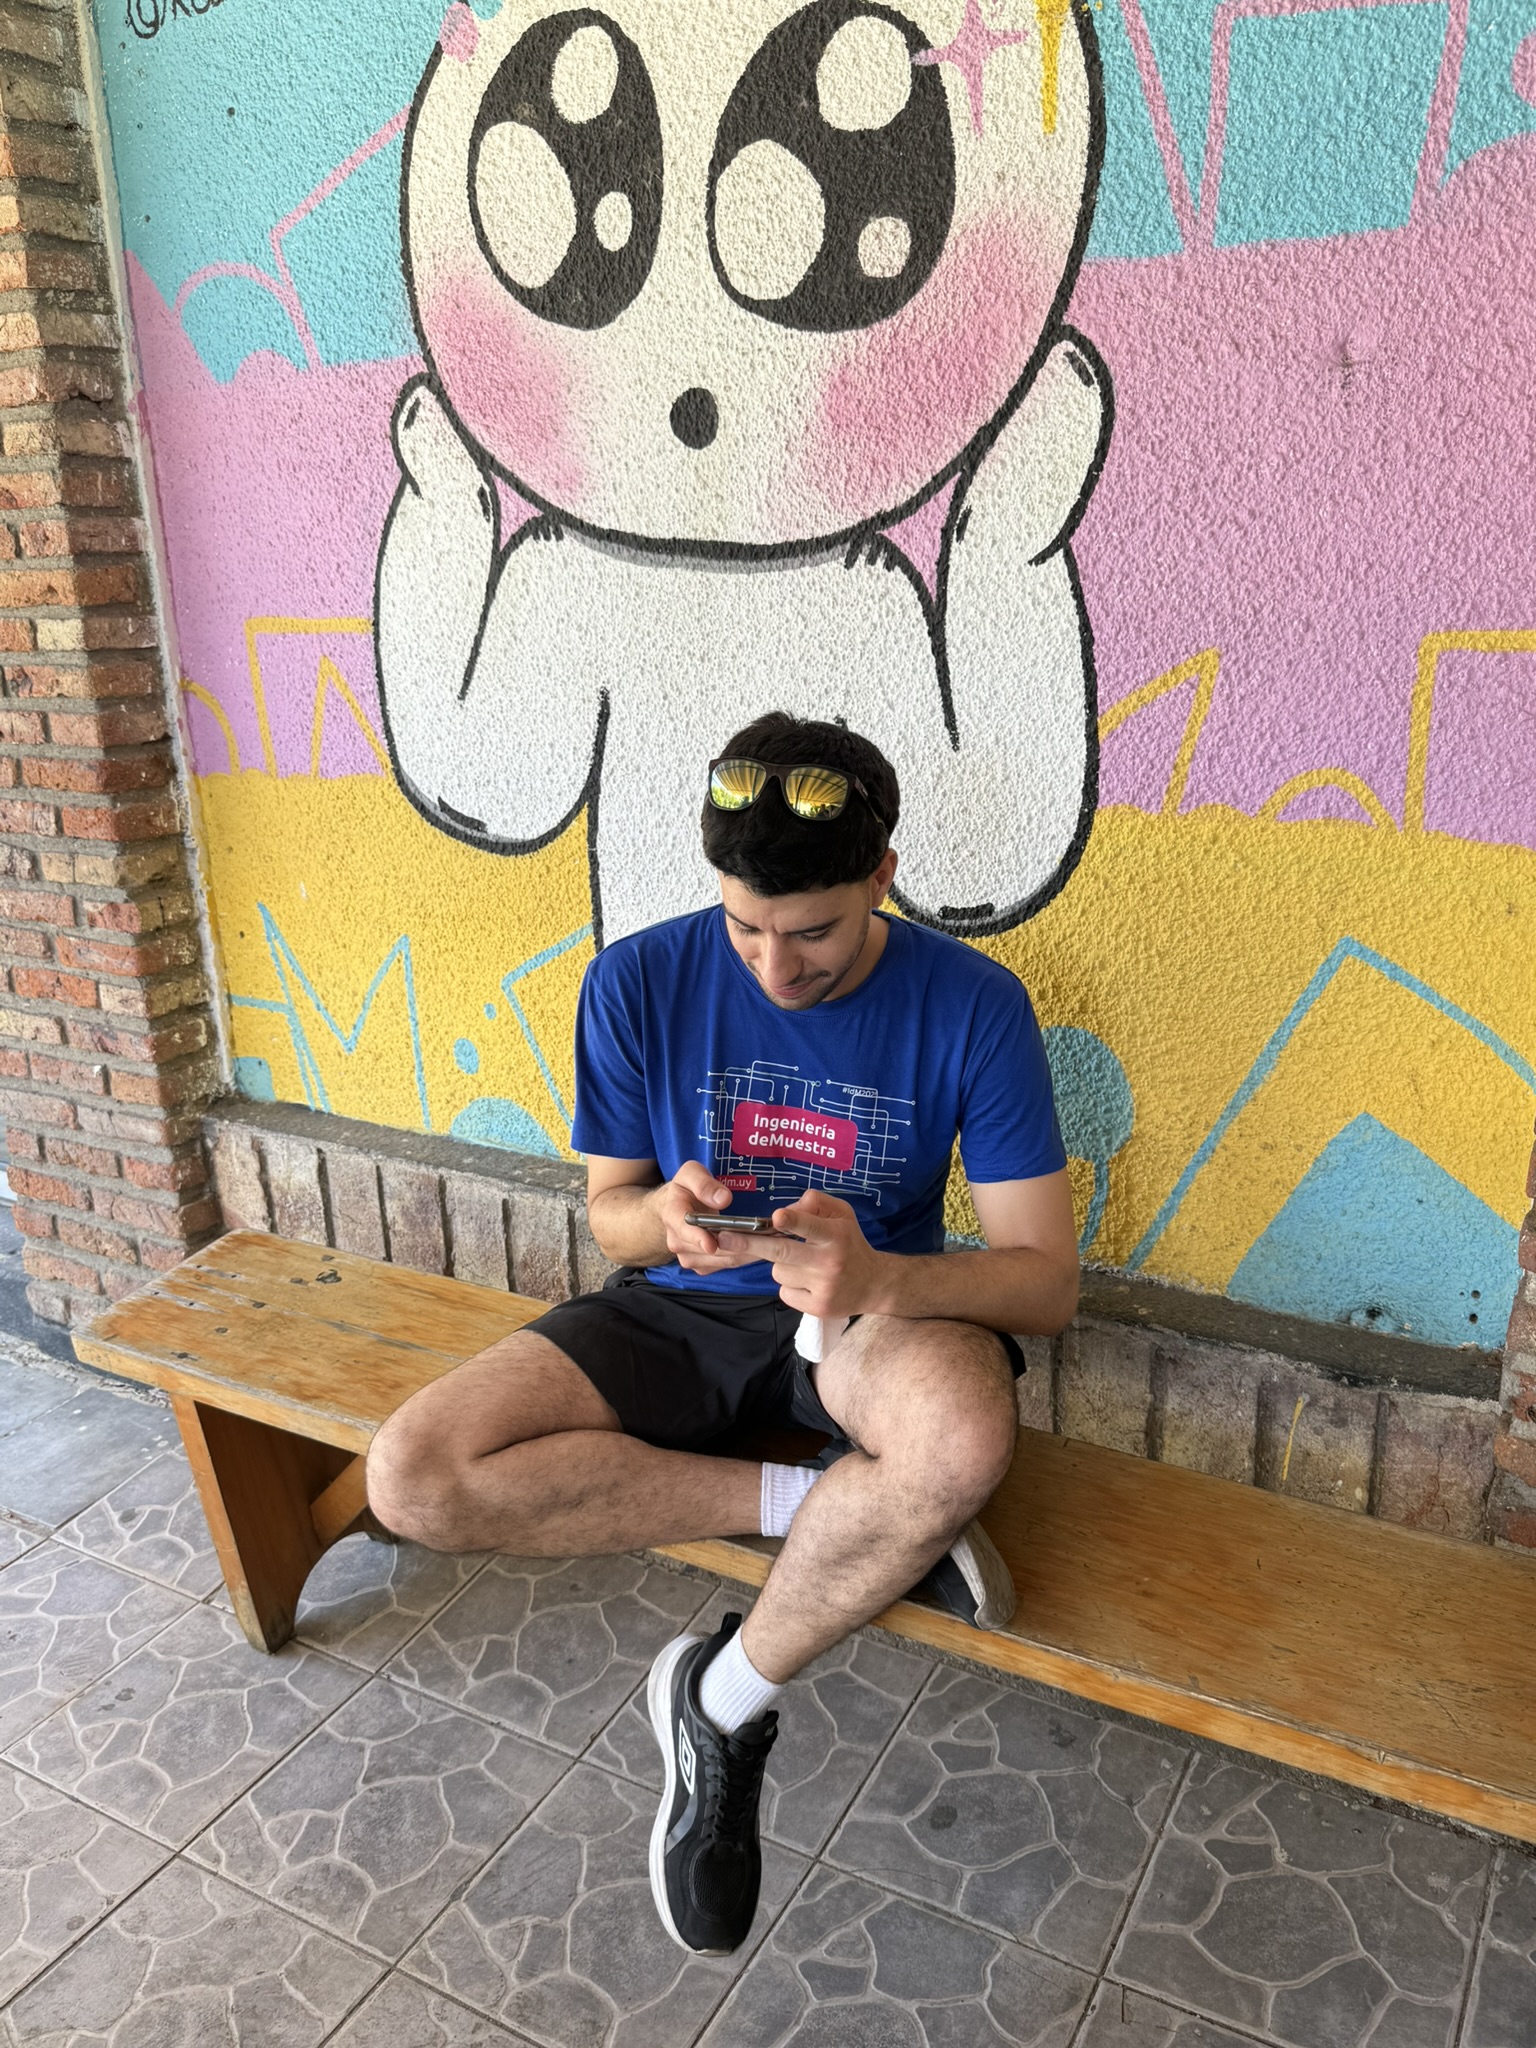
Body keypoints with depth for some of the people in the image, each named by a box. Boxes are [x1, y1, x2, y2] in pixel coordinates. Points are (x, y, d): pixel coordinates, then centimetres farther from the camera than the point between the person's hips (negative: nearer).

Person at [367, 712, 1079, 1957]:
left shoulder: (972, 1006, -14)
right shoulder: (639, 984, -10)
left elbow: (1047, 1279, -15)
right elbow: (609, 1216, 1)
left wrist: (878, 1279, -35)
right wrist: (661, 1216, -25)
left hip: (874, 1310, -2)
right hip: (682, 1310, 2)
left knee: (964, 1438, -39)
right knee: (416, 1477, -22)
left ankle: (727, 1705, -11)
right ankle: (836, 1509, -13)